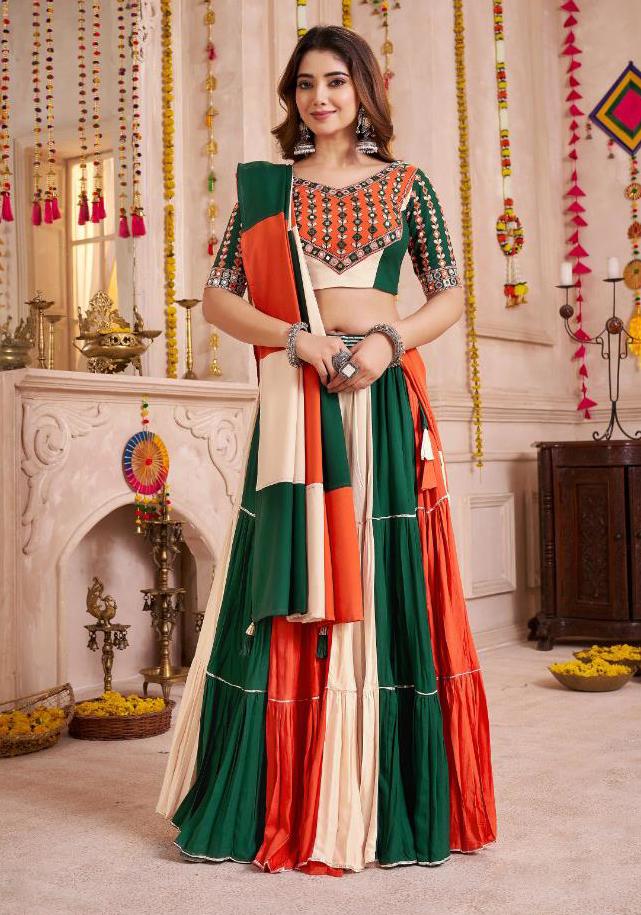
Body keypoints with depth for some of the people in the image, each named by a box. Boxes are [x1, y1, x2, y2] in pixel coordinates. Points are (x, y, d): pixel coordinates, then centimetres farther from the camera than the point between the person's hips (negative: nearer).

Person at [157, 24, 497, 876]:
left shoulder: (406, 185, 11)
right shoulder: (263, 185, 11)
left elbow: (449, 296, 9)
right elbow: (217, 296, 5)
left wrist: (390, 338, -11)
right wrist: (297, 338, -10)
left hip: (385, 399, 0)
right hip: (295, 403, 0)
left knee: (389, 590, 2)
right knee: (288, 594, 0)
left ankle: (392, 800, 15)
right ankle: (280, 803, 13)